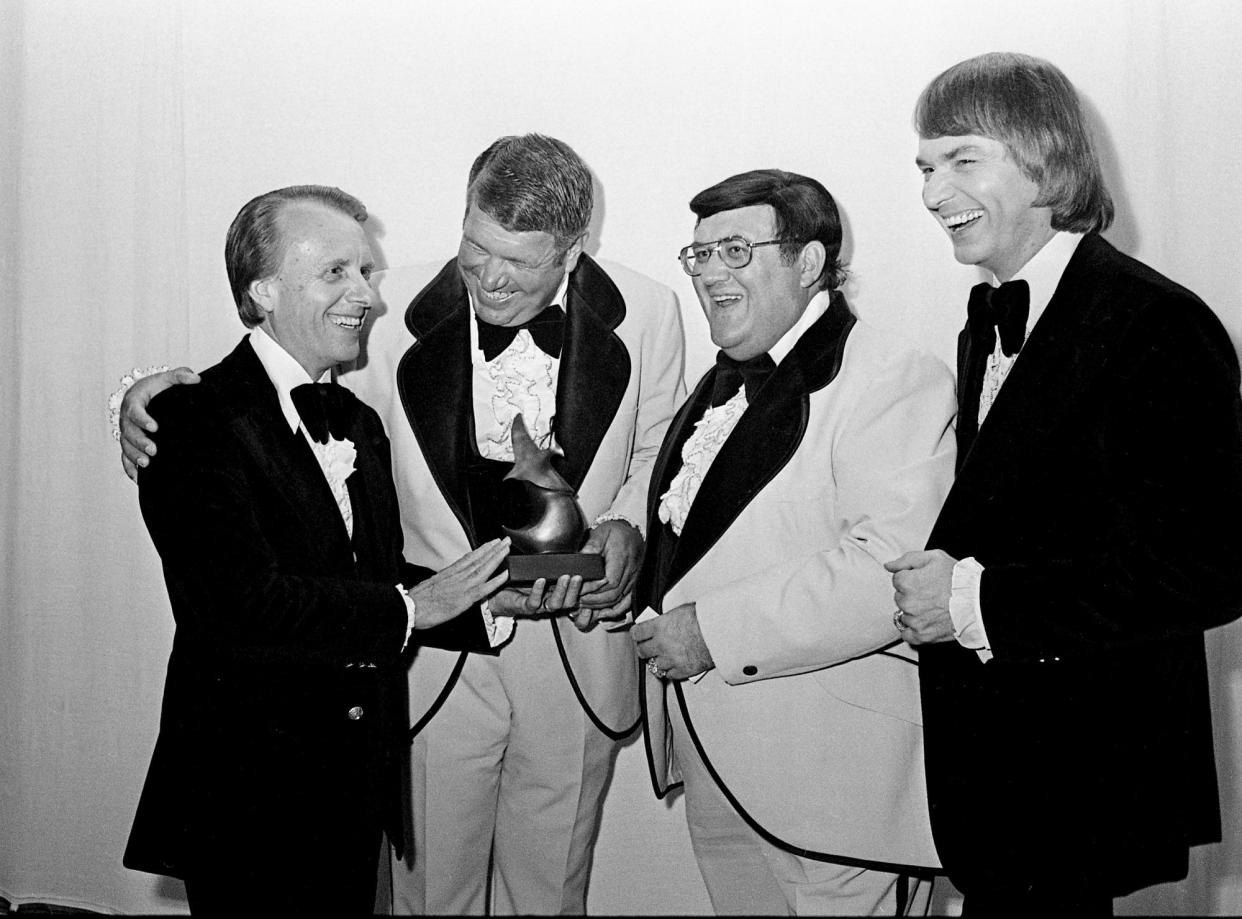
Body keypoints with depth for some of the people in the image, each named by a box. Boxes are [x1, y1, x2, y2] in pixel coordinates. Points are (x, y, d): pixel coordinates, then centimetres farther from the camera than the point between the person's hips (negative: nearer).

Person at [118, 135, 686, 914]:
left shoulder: (646, 313, -6)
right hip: (435, 652, -1)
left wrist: (627, 528, -10)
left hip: (578, 655, 1)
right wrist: (158, 395, -14)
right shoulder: (400, 309, -10)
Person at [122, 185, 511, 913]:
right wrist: (408, 607, -17)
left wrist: (486, 593, -6)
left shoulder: (359, 423, 12)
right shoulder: (197, 418, -15)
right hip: (251, 793, -7)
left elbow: (376, 576, 10)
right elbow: (243, 602, -24)